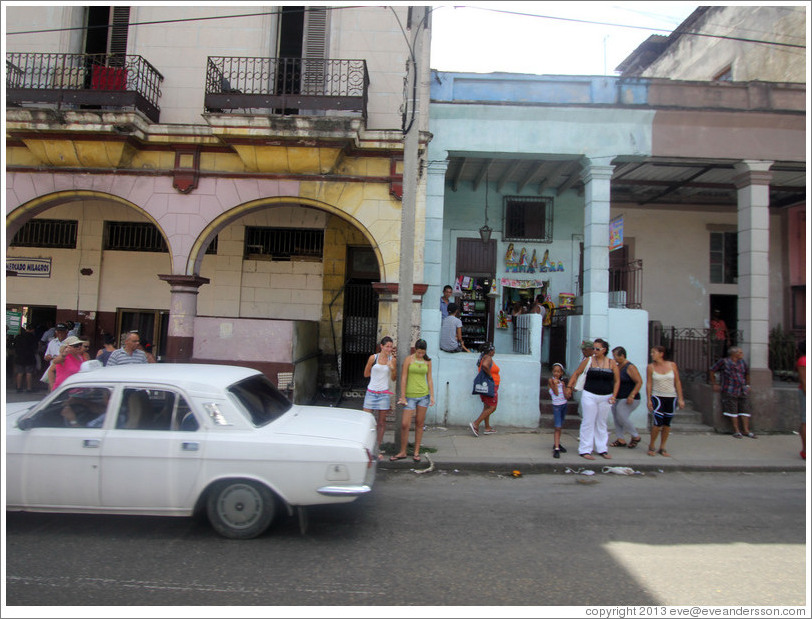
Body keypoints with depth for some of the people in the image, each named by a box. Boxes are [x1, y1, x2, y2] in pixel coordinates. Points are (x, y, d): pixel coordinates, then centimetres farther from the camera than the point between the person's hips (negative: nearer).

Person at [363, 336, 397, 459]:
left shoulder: (393, 360, 3)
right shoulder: (373, 358, 0)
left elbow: (393, 378, 8)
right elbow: (366, 374, 10)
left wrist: (392, 368, -9)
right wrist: (377, 372, 5)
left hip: (384, 394, 1)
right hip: (371, 392, -1)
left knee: (381, 422, 4)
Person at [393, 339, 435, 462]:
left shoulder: (427, 361, 7)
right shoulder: (409, 359, -3)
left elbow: (429, 379, 10)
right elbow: (403, 378, -3)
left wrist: (432, 396, 3)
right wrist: (402, 396, -6)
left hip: (424, 395, 3)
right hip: (410, 396, -2)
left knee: (419, 424, 7)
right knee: (404, 424, -5)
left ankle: (416, 452, 16)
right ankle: (402, 452, 10)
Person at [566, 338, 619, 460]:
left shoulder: (611, 363, 1)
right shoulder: (588, 361, -2)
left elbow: (617, 380, 6)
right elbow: (576, 373, 5)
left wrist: (614, 396, -2)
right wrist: (569, 387, -2)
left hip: (606, 398, 2)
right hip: (590, 396, -2)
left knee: (602, 424, 12)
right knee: (588, 423, -1)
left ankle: (602, 449, 22)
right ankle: (585, 450, 4)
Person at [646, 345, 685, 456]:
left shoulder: (672, 365, 0)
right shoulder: (650, 367, -2)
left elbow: (677, 382, 5)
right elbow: (649, 384, -1)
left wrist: (680, 399, 2)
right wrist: (649, 400, -6)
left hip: (671, 397, 2)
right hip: (657, 397, -2)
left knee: (667, 423, 6)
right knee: (658, 422, -12)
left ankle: (662, 448, 19)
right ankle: (651, 446, 8)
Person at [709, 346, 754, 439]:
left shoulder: (742, 362, 9)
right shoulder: (724, 361, -6)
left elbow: (747, 373, 26)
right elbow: (712, 370, 1)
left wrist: (747, 385, 22)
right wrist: (714, 384, 1)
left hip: (743, 390, 5)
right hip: (730, 391, -5)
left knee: (745, 410, 2)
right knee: (733, 410, -2)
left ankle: (746, 430, 10)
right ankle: (736, 430, 7)